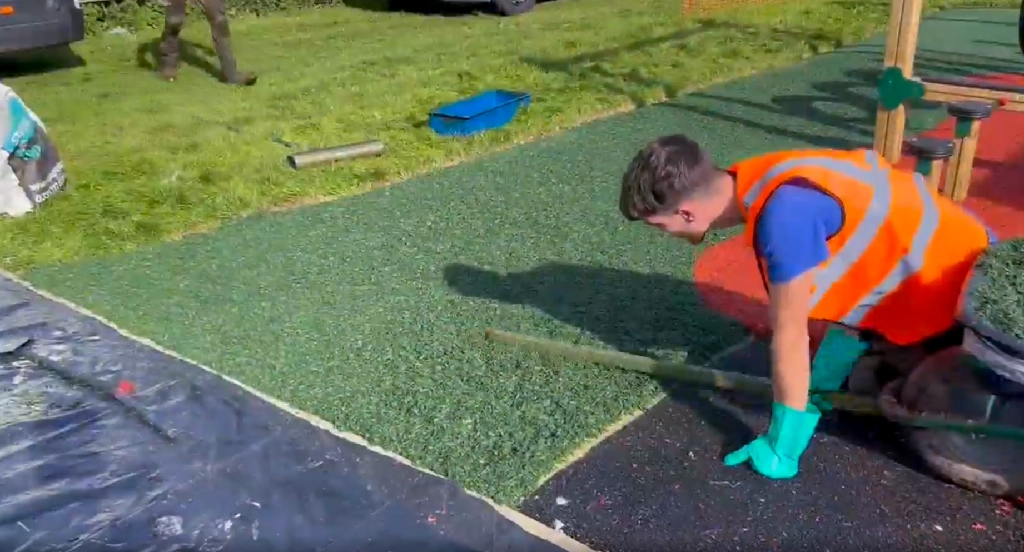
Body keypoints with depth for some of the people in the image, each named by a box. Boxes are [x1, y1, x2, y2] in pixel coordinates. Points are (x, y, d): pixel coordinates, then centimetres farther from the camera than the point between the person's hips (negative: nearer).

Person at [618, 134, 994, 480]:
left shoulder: (784, 212, -36)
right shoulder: (759, 184, -7)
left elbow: (790, 334, -28)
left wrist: (781, 449, -16)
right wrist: (818, 388, 8)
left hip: (952, 295, -8)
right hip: (909, 281, 8)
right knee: (862, 388, 15)